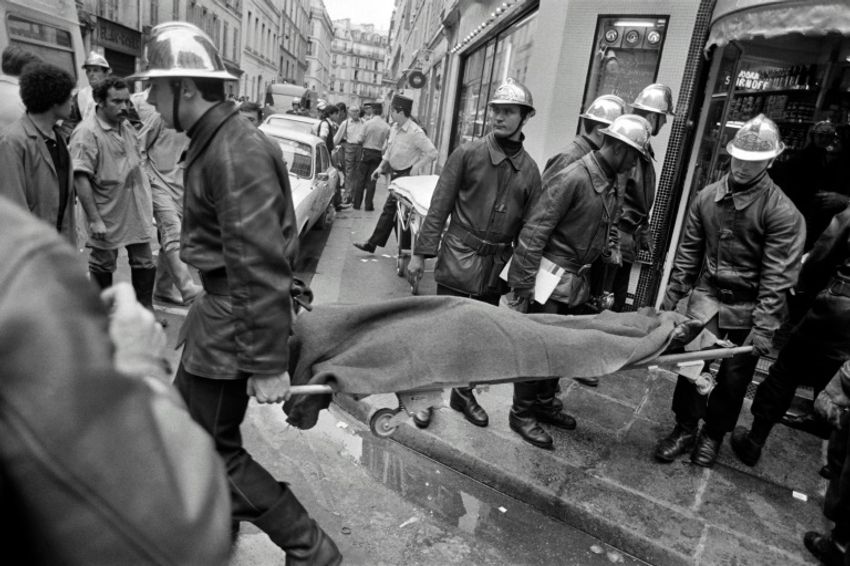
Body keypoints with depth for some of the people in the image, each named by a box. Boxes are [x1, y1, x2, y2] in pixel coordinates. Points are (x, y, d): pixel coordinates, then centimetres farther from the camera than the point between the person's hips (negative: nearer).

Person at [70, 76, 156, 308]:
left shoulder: (127, 126, 7)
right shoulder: (86, 132, -17)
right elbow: (80, 178, -22)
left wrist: (147, 203, 14)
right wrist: (95, 219, -25)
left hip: (136, 212, 7)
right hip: (108, 216, -6)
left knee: (144, 264, 11)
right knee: (103, 267, 11)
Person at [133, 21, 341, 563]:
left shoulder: (235, 152, -24)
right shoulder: (216, 141, 9)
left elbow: (260, 265, -27)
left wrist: (266, 365, -25)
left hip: (236, 316, -10)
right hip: (220, 304, 10)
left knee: (215, 450, 2)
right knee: (184, 414, 26)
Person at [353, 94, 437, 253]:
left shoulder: (415, 132, -20)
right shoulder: (394, 128, 4)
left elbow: (432, 153, -21)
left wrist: (417, 166, -24)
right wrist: (381, 167, 13)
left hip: (408, 176, -8)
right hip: (396, 174, 8)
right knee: (389, 208, 12)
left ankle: (406, 249, 12)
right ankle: (372, 243, 18)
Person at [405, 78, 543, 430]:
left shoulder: (530, 170, 4)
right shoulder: (468, 154, -5)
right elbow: (439, 206, -6)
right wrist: (421, 252, -10)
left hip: (497, 268, 4)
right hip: (459, 259, -3)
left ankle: (464, 393, 35)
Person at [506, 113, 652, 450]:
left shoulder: (610, 183, 8)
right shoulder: (573, 178, -19)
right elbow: (534, 232, -21)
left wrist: (585, 279, 14)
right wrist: (525, 285, -21)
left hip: (575, 280, 9)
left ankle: (545, 404, 36)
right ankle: (522, 414, 18)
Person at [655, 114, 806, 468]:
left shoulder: (782, 212, -12)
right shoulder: (707, 197, -1)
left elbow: (778, 274, -15)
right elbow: (689, 251, 6)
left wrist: (764, 326, -18)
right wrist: (673, 294, 5)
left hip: (748, 308, -2)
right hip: (707, 296, 2)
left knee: (733, 378, 9)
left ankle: (713, 434, 31)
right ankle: (685, 429, 19)